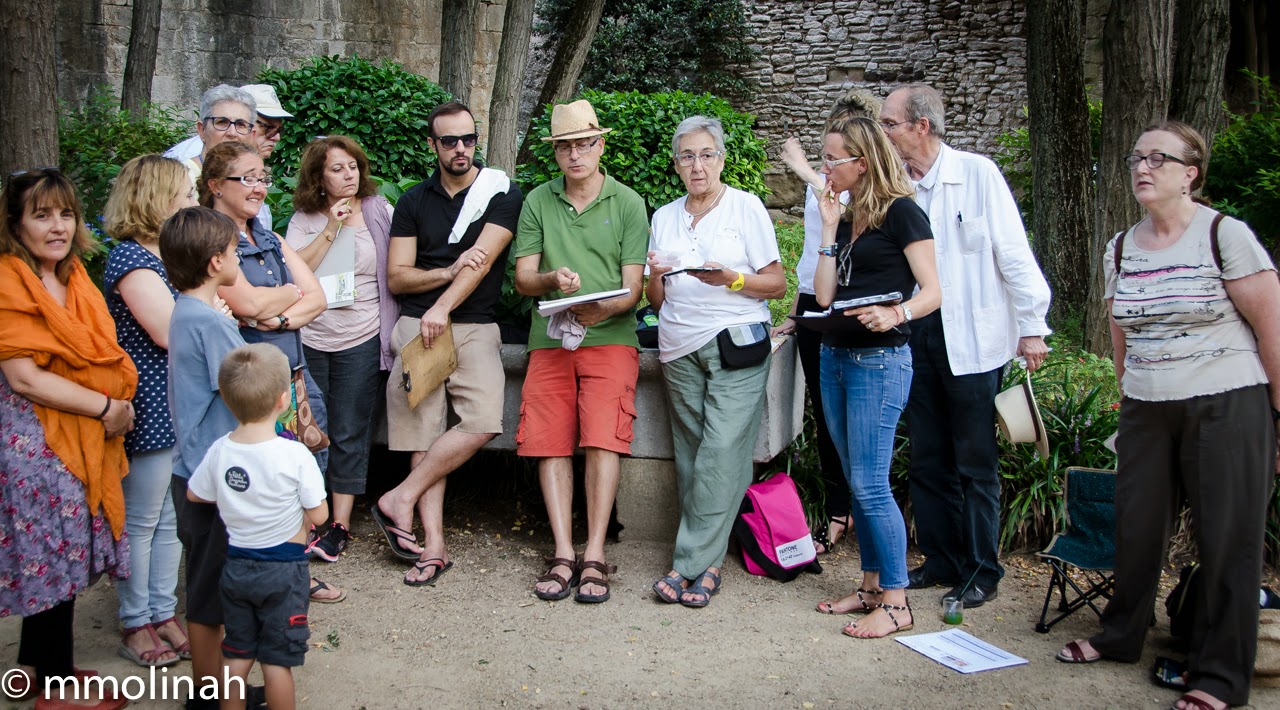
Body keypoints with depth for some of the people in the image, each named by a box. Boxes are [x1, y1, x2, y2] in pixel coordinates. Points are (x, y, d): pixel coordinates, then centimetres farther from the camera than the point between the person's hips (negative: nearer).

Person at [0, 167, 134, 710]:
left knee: (64, 555, 13)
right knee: (54, 554, 1)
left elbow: (101, 357, 22)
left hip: (86, 436, 8)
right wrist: (105, 408, -15)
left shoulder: (75, 279, 11)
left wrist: (120, 406, 7)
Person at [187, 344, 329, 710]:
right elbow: (318, 515, -14)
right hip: (283, 569, -4)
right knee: (277, 659, 7)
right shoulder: (296, 455, -21)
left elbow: (194, 495, 9)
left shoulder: (219, 451, -8)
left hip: (236, 566, 4)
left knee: (237, 654, 18)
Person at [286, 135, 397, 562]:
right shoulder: (305, 219, 5)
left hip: (362, 339, -1)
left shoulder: (379, 211, 3)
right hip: (310, 338, 2)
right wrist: (331, 229, -13)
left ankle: (341, 524, 10)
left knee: (349, 434, 2)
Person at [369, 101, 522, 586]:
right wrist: (449, 272, -9)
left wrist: (443, 308, -17)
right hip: (416, 327, 2)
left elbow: (484, 258, -7)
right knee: (424, 433, -4)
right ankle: (433, 546, 0)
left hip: (474, 327, -2)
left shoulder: (502, 194, 5)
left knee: (483, 422, -21)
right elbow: (397, 276, 8)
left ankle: (400, 497, -6)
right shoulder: (414, 201, 14)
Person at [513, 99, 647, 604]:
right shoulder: (538, 202, 12)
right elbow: (522, 278, 8)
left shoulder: (627, 203, 5)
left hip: (610, 336, -2)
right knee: (550, 442, -5)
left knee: (602, 439, -15)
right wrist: (553, 280, -15)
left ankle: (595, 557, -10)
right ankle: (563, 555, 0)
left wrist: (601, 310, -21)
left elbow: (632, 288, 0)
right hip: (549, 338, 3)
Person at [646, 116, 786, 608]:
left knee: (722, 450, -13)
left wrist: (732, 279, -15)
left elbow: (778, 284, 2)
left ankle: (690, 563, -9)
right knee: (691, 453, 0)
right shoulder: (664, 217, 17)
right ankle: (708, 564, 5)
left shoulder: (746, 207, 4)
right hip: (680, 350, 4)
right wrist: (655, 277, -6)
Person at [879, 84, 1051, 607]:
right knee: (927, 460, 13)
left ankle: (982, 572, 17)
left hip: (972, 341, -5)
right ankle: (941, 560, 27)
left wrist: (1031, 326, -9)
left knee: (975, 463, 4)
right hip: (916, 338, 5)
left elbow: (1013, 252, -7)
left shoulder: (977, 174, -6)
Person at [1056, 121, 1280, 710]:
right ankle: (1120, 637, 30)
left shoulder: (1225, 236, -8)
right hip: (1146, 413, 5)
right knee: (1136, 528, 10)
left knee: (1228, 539, 2)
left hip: (1226, 408, -5)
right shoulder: (1120, 249, 8)